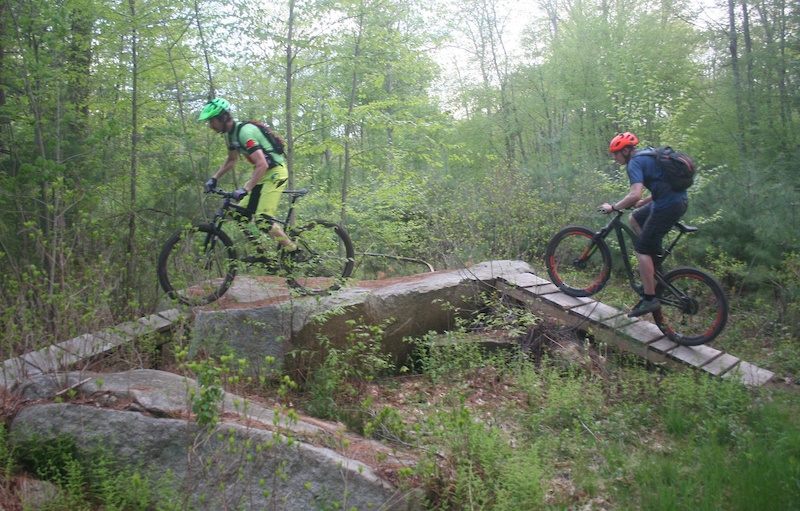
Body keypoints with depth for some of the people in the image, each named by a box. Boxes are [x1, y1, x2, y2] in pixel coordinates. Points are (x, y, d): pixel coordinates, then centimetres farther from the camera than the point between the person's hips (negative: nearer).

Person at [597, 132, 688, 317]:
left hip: (668, 206, -10)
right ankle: (655, 264, 24)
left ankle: (650, 299, -2)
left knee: (642, 250, -4)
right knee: (635, 219, 26)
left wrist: (613, 207, -12)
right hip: (679, 199, 10)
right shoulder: (647, 156, 18)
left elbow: (635, 194, -25)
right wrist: (644, 202, 25)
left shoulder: (635, 163, -11)